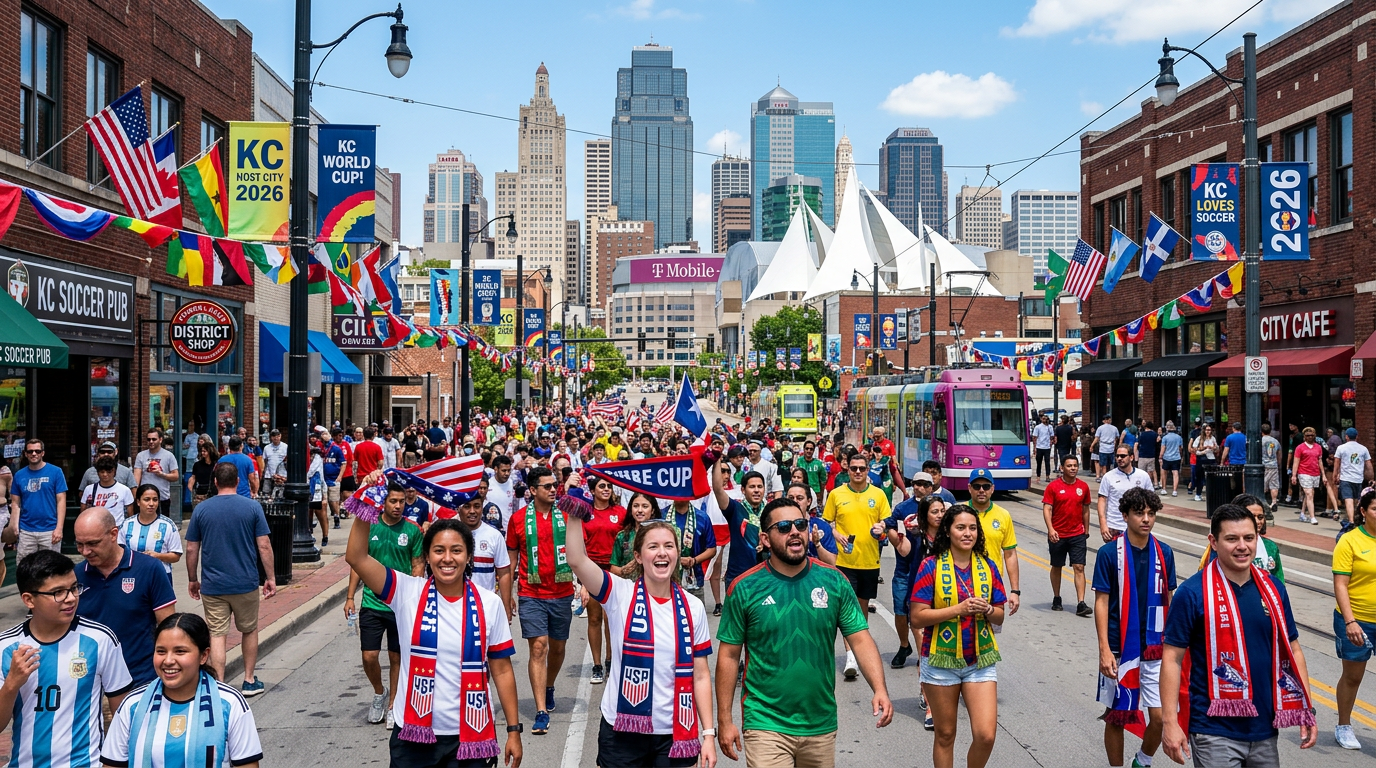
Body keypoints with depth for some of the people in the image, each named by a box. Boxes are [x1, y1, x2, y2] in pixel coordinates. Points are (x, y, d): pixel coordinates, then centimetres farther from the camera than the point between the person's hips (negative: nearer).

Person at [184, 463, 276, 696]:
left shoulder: (201, 509, -2)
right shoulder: (253, 507, -5)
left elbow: (191, 549, 2)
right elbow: (264, 546, -6)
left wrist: (192, 579, 14)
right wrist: (271, 578, 2)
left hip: (212, 586, 0)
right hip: (246, 583, 0)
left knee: (216, 635, 4)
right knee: (249, 630, 17)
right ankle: (249, 681, 23)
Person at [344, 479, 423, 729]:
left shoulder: (412, 530, -3)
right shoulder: (369, 526, -1)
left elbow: (418, 565, 1)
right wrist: (349, 597, 1)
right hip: (371, 603, 1)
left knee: (397, 657, 8)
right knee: (369, 656, -1)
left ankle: (393, 706, 24)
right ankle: (379, 692, 28)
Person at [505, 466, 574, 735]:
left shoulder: (566, 514, 0)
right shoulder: (519, 519, -1)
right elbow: (512, 558, 7)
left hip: (562, 594, 2)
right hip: (531, 594, -2)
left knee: (557, 648, 14)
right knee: (538, 647, -9)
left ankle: (549, 687, 42)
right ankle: (541, 712, -7)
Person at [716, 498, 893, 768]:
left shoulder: (834, 581, -2)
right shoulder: (744, 588, -7)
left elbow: (861, 639, -4)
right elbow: (729, 656, -3)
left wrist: (880, 689, -19)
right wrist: (724, 720, -4)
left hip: (822, 724, 3)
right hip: (766, 724, -3)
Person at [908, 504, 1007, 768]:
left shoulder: (987, 566, 3)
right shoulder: (931, 566, -8)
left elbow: (1000, 616, 9)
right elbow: (916, 617, -12)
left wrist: (987, 610, -13)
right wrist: (959, 609, -19)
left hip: (981, 660, 2)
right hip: (941, 660, -2)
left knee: (985, 735, -6)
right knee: (945, 734, 10)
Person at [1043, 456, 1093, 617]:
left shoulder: (1083, 486, 4)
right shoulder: (1053, 486, -6)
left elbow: (1086, 509, 13)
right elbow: (1047, 509, -10)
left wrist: (1086, 531, 16)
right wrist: (1050, 529, -22)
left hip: (1078, 534, 2)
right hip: (1057, 535, -1)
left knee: (1079, 568, -6)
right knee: (1056, 567, 12)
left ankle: (1081, 604, -9)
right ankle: (1056, 599, 27)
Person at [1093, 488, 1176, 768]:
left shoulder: (1164, 553, 3)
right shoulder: (1109, 553, -7)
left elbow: (1168, 600, 11)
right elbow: (1101, 602, -7)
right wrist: (1104, 650, -12)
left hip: (1155, 648, 3)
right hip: (1120, 649, -3)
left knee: (1160, 715, 1)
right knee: (1116, 717, 6)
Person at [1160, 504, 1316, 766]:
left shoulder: (1274, 590, 4)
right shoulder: (1192, 593, -11)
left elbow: (1292, 651, 13)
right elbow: (1172, 658, -10)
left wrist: (1306, 709, 7)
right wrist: (1170, 723, -14)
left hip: (1265, 729, 5)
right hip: (1216, 732, -5)